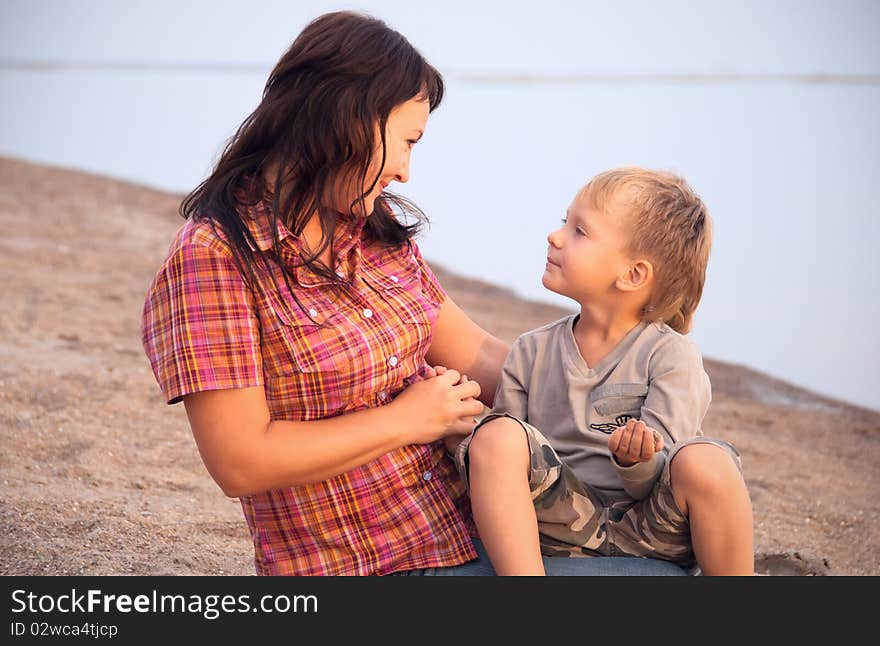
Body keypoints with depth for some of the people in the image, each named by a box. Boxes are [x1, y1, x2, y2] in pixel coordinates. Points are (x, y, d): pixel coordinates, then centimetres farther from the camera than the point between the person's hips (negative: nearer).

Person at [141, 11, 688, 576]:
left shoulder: (382, 234, 10)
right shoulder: (212, 259, -14)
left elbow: (478, 357, 13)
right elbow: (243, 463, -20)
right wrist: (408, 419, -12)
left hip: (470, 533, 7)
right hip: (356, 565, -7)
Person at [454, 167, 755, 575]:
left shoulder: (671, 356, -3)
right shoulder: (530, 353, 8)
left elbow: (659, 484, -9)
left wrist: (636, 462, -31)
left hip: (651, 530, -2)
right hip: (564, 523, 2)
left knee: (705, 462, -33)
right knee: (497, 436, -24)